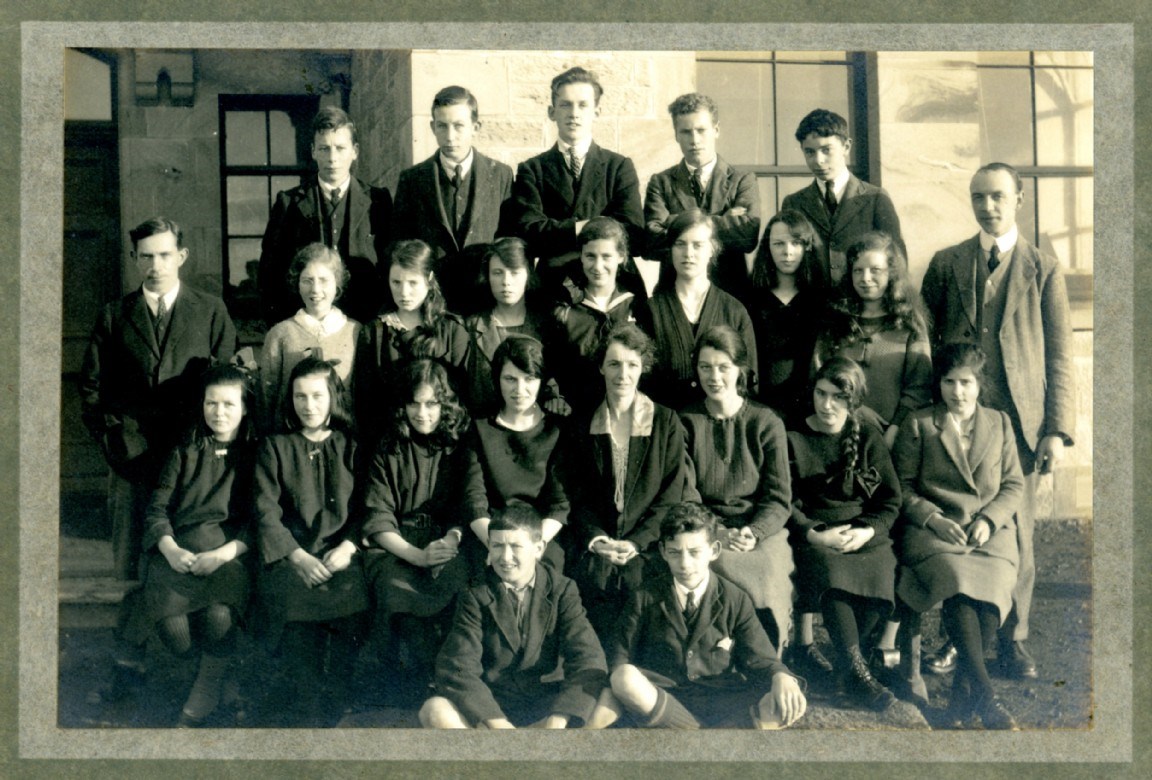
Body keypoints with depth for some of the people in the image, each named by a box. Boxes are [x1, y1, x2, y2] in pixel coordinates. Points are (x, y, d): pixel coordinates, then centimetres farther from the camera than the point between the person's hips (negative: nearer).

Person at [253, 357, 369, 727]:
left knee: (353, 600, -31)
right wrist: (298, 557, -11)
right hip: (290, 555, 0)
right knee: (298, 606, -31)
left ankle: (335, 707, -18)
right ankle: (309, 716, -19)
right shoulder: (275, 448, 17)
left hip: (342, 554, 0)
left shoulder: (351, 448, 19)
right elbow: (266, 512, 5)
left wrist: (347, 548, -10)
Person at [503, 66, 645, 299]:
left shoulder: (620, 166, 10)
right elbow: (527, 233, -5)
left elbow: (634, 234, -3)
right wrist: (579, 228, -9)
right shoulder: (532, 170, 9)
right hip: (553, 291, -1)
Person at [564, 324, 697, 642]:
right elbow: (578, 496, 10)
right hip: (596, 545, 2)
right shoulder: (584, 427, 13)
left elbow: (671, 495, 1)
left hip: (648, 541, -2)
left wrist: (636, 542, -12)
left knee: (636, 578, -32)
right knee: (589, 575, -29)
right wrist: (596, 539, -9)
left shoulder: (666, 422, 6)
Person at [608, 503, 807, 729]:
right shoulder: (646, 599, 3)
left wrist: (781, 677, -23)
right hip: (662, 697, 0)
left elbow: (759, 659, 1)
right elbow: (622, 656, 4)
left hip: (720, 700, 0)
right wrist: (619, 676, -20)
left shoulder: (734, 600, 3)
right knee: (625, 680, -33)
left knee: (789, 704, -25)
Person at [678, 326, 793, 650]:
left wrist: (753, 533, -16)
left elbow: (778, 497, 4)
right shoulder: (685, 421, 7)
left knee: (767, 577, -30)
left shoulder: (767, 423, 8)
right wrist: (716, 534, -14)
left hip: (759, 531, 1)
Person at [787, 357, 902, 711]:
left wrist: (869, 530, -10)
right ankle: (856, 672, -29)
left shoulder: (868, 437, 14)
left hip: (865, 532, 2)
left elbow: (891, 498, 10)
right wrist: (813, 534, -15)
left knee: (879, 575, -31)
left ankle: (849, 664, -14)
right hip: (812, 533, -2)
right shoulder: (793, 438, 8)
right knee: (830, 572, -35)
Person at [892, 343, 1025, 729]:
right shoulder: (917, 425, 12)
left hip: (990, 533, 2)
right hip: (933, 530, -2)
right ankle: (985, 695, -34)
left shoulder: (999, 423, 19)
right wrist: (932, 518, -10)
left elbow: (1014, 484, 15)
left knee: (991, 591, -31)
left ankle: (963, 691, -21)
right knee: (958, 586, -34)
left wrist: (989, 520, -4)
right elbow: (902, 486, 7)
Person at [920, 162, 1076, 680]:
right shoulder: (945, 264, 11)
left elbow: (1059, 358, 3)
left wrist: (1058, 429, -5)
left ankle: (1012, 639, 17)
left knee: (1015, 533, 3)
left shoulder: (1043, 270, 7)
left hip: (1019, 419, -1)